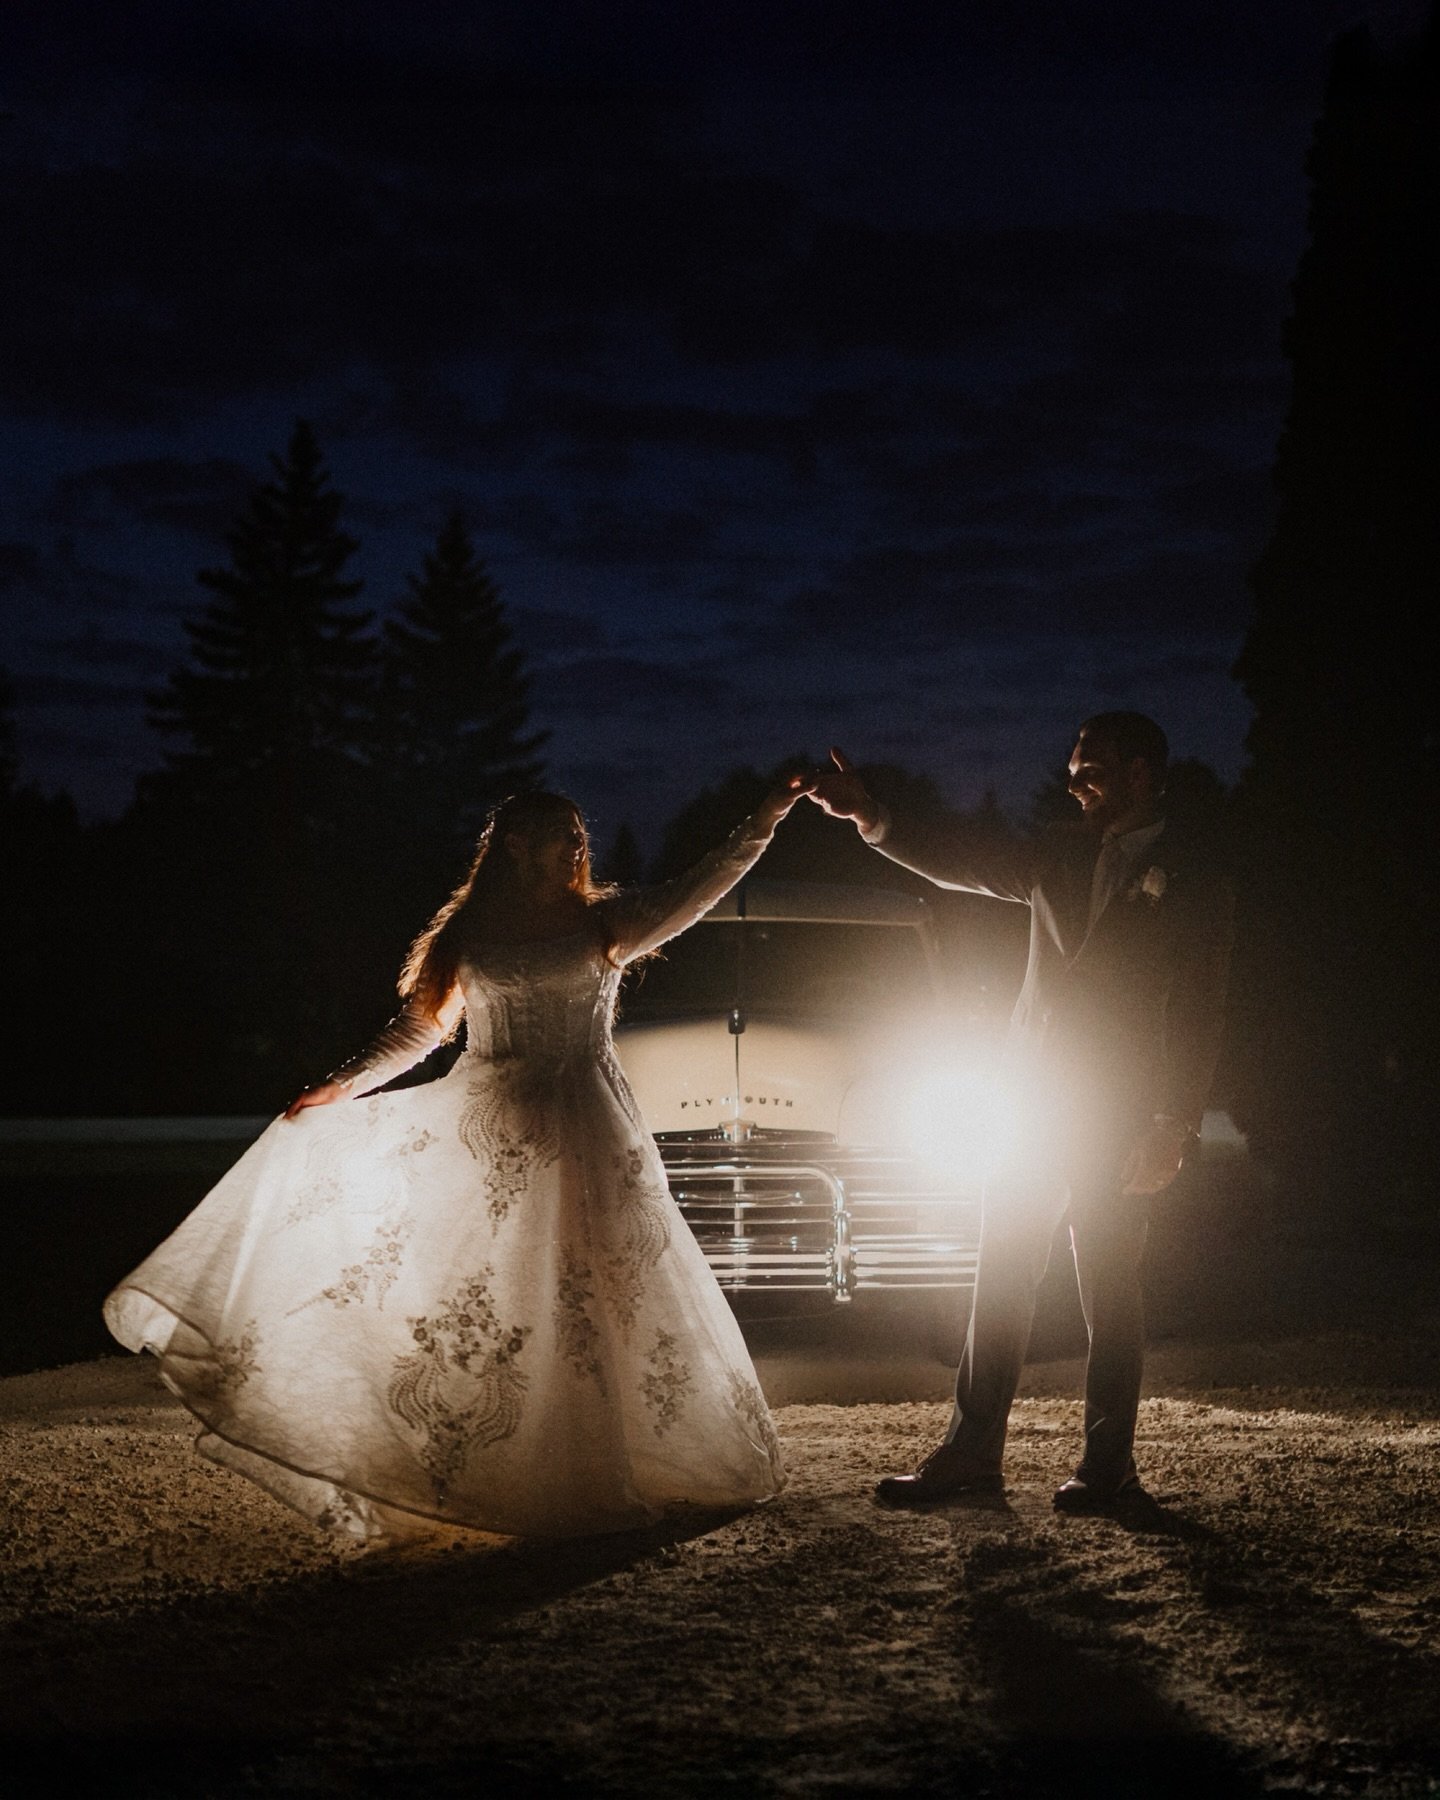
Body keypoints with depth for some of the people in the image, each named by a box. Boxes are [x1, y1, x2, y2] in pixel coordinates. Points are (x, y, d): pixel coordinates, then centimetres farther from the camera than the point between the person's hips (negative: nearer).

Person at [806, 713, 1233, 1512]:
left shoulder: (1193, 881, -2)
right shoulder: (1059, 857, 12)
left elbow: (1197, 1014, -6)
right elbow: (962, 861, 2)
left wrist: (1174, 1128, -12)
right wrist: (870, 816, -13)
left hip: (1117, 1117, -5)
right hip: (1033, 1107, 5)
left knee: (1109, 1295, -1)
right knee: (1000, 1283, 5)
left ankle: (1107, 1463, 8)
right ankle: (971, 1452, 10)